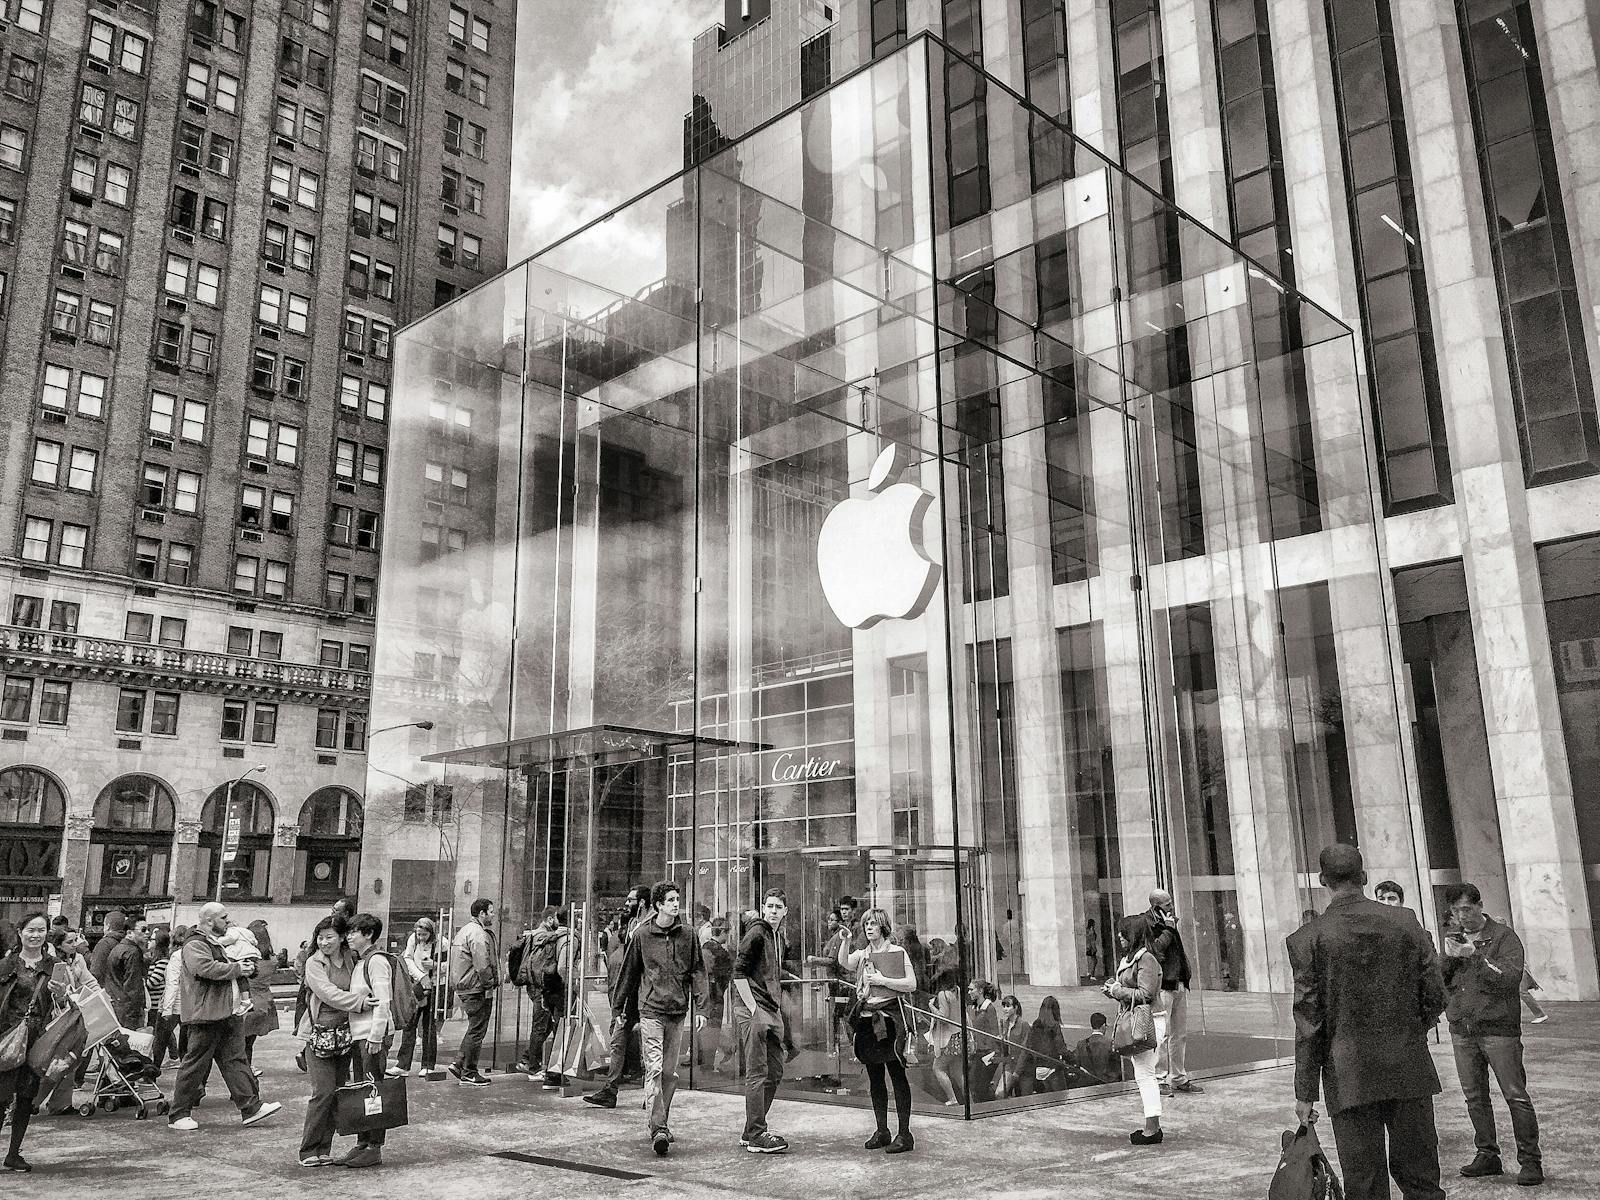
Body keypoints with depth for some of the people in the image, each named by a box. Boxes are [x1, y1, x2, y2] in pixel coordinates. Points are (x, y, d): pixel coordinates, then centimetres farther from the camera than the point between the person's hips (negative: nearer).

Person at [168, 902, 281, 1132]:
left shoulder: (221, 943, 22)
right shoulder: (194, 945, -10)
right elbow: (207, 968, -28)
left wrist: (247, 968, 15)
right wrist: (237, 969, -16)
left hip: (229, 1013, 9)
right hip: (205, 1015, -9)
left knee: (235, 1060, 7)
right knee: (195, 1064, -1)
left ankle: (251, 1106, 6)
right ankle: (178, 1115, 10)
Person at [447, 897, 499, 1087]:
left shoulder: (465, 930, 18)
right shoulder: (478, 934, -16)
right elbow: (482, 965, -23)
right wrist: (490, 983, -10)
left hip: (465, 987, 10)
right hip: (478, 989, -10)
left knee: (474, 1029, 18)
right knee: (477, 1031, -2)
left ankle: (460, 1064, 17)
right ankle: (469, 1074, 3)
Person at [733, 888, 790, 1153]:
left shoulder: (777, 937, 17)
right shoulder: (756, 933, -11)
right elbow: (738, 972, -16)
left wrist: (776, 1008, 17)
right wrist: (752, 1007, -19)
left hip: (771, 1012, 9)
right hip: (753, 1011, -9)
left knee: (775, 1072, 12)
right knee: (757, 1073, -7)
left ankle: (751, 1131, 21)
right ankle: (756, 1136, -1)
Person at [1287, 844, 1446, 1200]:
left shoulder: (1308, 939, -8)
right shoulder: (1405, 922, 0)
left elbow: (1309, 1022, -7)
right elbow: (1435, 997, 3)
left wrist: (1305, 1093, -1)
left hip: (1349, 1078, -3)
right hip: (1409, 1069, 3)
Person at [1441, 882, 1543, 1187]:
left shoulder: (1504, 936, -2)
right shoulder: (1453, 939, 13)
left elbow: (1511, 977, -15)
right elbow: (1437, 982, 10)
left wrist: (1475, 956, -20)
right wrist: (1448, 958, -7)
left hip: (1498, 1027, -5)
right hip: (1462, 1030, 5)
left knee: (1515, 1095, -4)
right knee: (1475, 1096, 9)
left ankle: (1530, 1160, 3)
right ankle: (1487, 1156, 18)